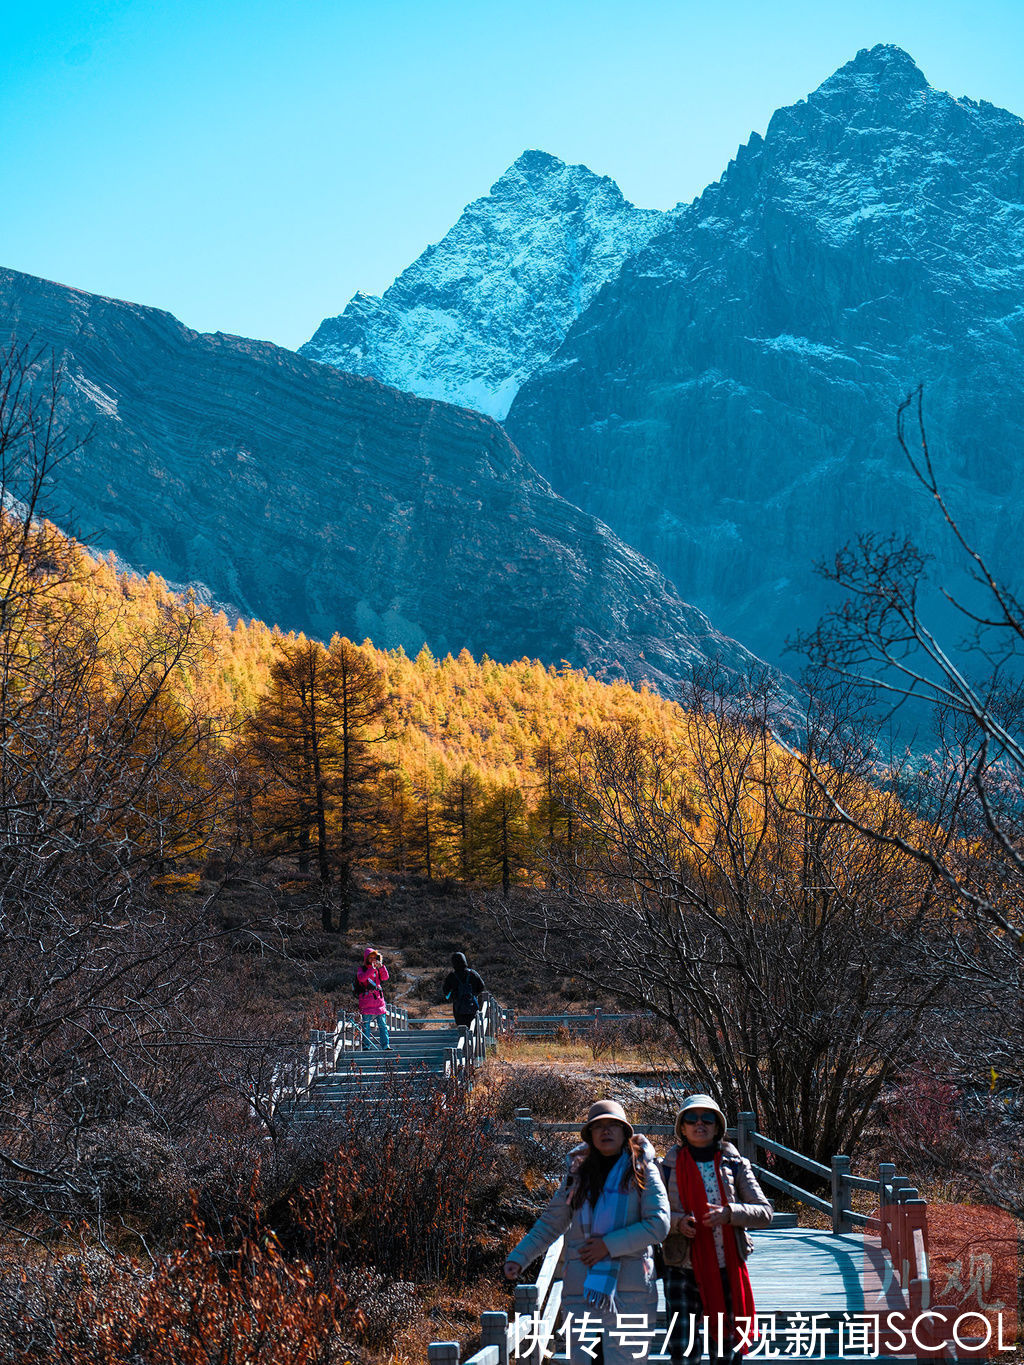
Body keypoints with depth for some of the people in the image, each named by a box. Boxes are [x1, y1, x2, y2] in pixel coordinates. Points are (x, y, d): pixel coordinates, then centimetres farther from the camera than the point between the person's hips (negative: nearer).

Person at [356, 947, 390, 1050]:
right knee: (366, 1024, -3)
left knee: (383, 1024, -2)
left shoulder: (378, 969, 16)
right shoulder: (362, 969, 6)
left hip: (378, 999, 3)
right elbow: (361, 978, -16)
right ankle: (367, 1046, 2)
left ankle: (385, 1045, -3)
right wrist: (372, 968, -22)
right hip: (366, 999, -3)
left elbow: (385, 977, -2)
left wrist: (381, 967, -17)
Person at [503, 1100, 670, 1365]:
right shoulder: (578, 1173, 12)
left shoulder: (642, 1172, 2)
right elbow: (550, 1223, 14)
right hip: (580, 1287, 3)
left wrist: (609, 1245, -12)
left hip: (629, 1287, -3)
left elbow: (658, 1224, -7)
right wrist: (519, 1257, 1)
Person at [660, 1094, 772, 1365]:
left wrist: (728, 1213, -18)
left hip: (726, 1271, 1)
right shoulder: (669, 1167, 4)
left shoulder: (735, 1165, 4)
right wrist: (677, 1222, -16)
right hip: (682, 1270, 0)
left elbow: (764, 1213, -1)